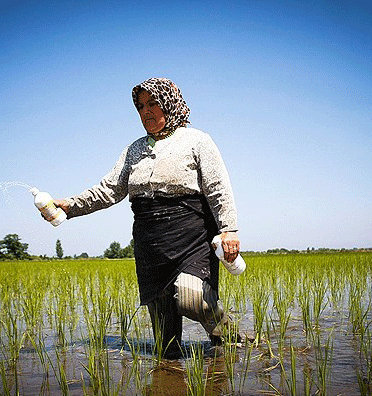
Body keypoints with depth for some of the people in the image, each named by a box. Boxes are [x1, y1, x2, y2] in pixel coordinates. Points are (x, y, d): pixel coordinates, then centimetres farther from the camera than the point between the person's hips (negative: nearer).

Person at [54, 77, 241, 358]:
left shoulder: (196, 141, 6)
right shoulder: (135, 150, 20)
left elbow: (219, 189, -3)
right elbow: (110, 189, 14)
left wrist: (229, 229, -16)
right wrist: (70, 205, 1)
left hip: (191, 236, -4)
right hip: (149, 242, 5)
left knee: (189, 298, -25)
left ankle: (225, 330, 3)